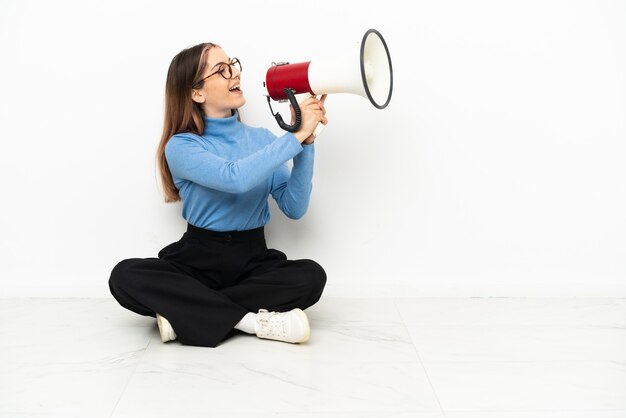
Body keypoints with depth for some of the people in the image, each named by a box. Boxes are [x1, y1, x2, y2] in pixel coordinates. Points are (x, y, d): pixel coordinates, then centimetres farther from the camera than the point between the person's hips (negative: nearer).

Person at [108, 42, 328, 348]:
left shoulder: (262, 139, 4)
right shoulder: (181, 146, -7)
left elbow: (295, 208, -7)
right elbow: (235, 178, -27)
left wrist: (306, 143, -16)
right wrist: (297, 135, -24)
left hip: (253, 262, 2)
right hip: (197, 261, -2)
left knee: (311, 276, -28)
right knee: (125, 277, -28)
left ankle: (186, 313, -23)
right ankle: (253, 320, -29)